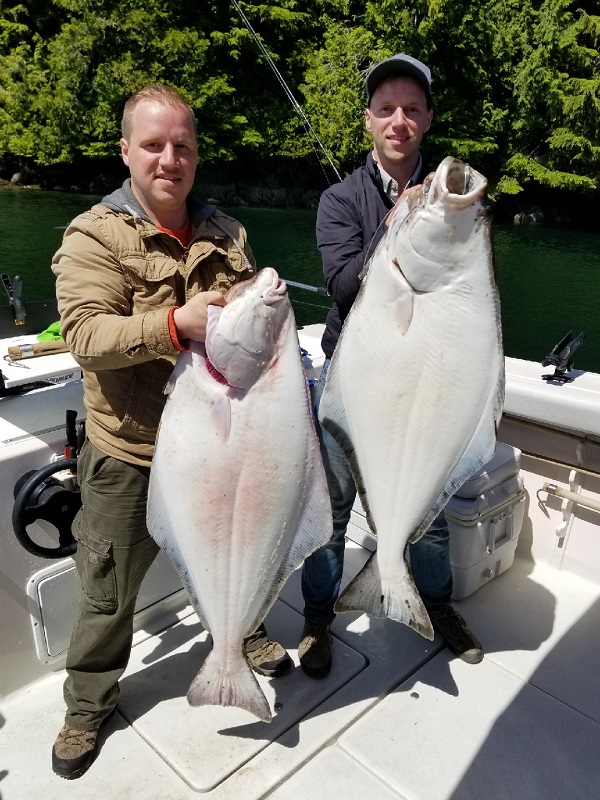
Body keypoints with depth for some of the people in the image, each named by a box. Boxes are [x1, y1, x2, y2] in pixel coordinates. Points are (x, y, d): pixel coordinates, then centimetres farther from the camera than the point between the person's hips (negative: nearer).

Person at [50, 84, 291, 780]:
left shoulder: (225, 233, 7)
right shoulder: (94, 236, -9)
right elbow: (84, 334, -22)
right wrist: (176, 323, -36)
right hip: (131, 458, -4)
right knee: (108, 592, 13)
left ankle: (247, 634, 55)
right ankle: (88, 706, 39)